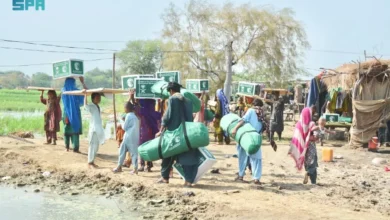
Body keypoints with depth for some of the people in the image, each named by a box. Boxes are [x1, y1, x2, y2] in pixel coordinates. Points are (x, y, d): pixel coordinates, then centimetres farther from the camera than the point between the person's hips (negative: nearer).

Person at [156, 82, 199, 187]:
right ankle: (189, 180, -4)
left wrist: (161, 130, -6)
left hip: (174, 131, -5)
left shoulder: (172, 99, -5)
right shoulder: (187, 100, 12)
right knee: (187, 154, 3)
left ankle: (165, 177, 20)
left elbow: (167, 115, -9)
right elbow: (190, 117, 15)